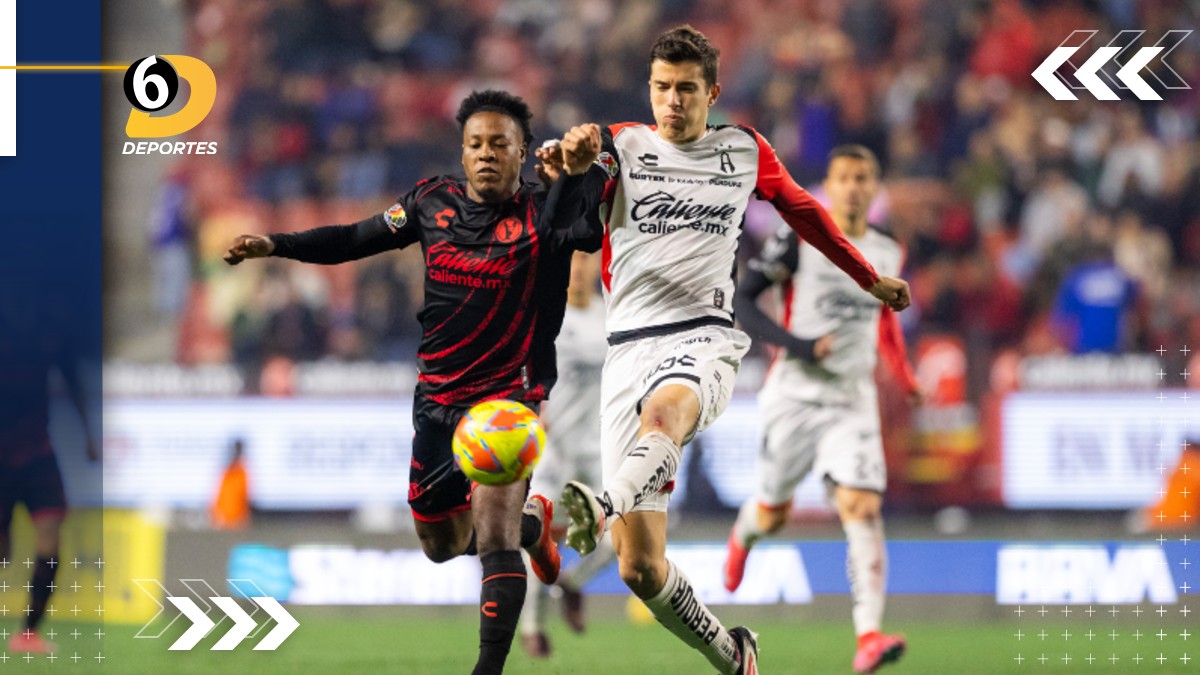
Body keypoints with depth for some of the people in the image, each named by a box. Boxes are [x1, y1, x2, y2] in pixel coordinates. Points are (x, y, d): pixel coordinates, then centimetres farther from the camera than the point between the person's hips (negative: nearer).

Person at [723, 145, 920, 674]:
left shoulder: (889, 254, 7)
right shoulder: (798, 240, -6)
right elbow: (741, 301, -9)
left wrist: (903, 375, 18)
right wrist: (794, 345, -20)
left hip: (852, 401, 2)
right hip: (795, 394, -2)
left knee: (862, 508, -17)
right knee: (772, 514, 10)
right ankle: (744, 534, 51)